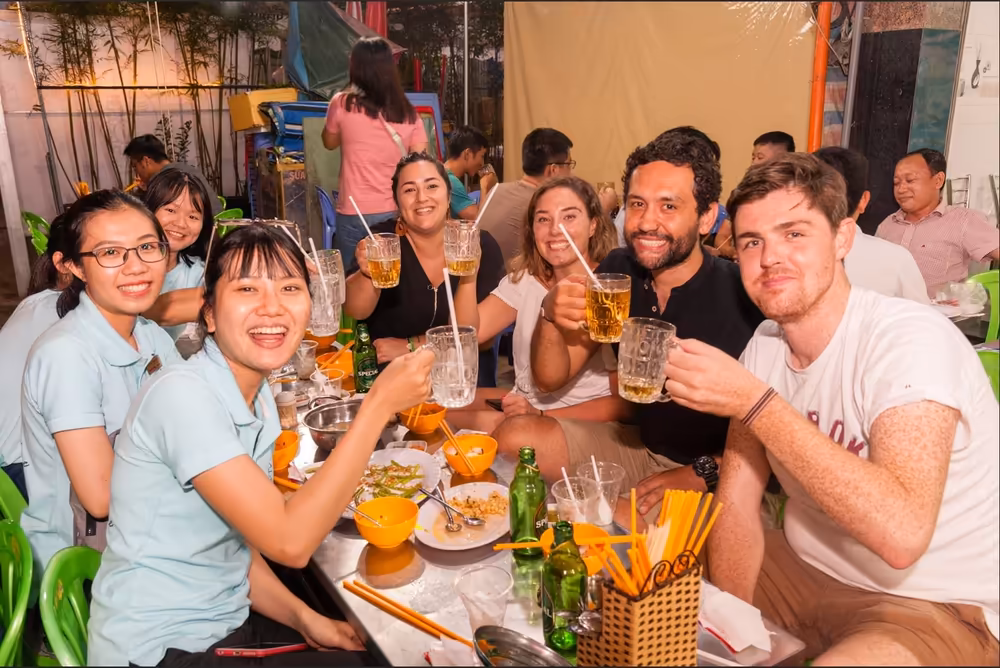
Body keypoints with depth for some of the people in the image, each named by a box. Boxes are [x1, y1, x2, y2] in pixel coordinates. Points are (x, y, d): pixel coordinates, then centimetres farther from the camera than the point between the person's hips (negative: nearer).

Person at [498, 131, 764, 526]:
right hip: (638, 445, 6)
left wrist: (702, 473, -22)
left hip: (718, 473, -5)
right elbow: (550, 379, -3)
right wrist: (551, 316, -22)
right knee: (514, 437, -11)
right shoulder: (617, 270, -5)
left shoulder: (742, 296, -21)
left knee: (613, 524, -31)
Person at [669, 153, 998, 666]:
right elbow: (736, 501, -2)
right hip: (806, 567, 6)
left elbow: (902, 532, -36)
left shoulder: (911, 340, -23)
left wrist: (753, 402, -35)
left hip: (933, 605, -6)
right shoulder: (765, 344, -2)